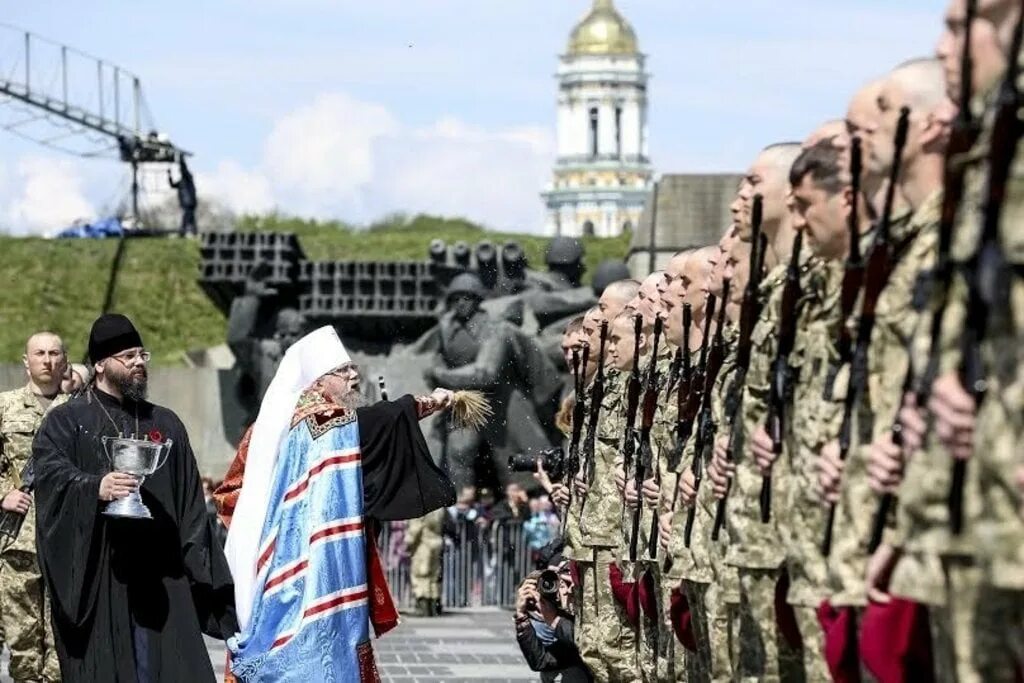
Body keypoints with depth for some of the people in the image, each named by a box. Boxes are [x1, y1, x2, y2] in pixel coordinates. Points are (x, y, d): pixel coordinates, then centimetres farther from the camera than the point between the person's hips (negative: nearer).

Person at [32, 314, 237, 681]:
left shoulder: (166, 424, 18)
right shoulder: (66, 422, 5)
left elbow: (190, 504, 16)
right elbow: (51, 470, -15)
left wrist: (199, 566, 6)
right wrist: (95, 487, -34)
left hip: (158, 575, 3)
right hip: (94, 575, -3)